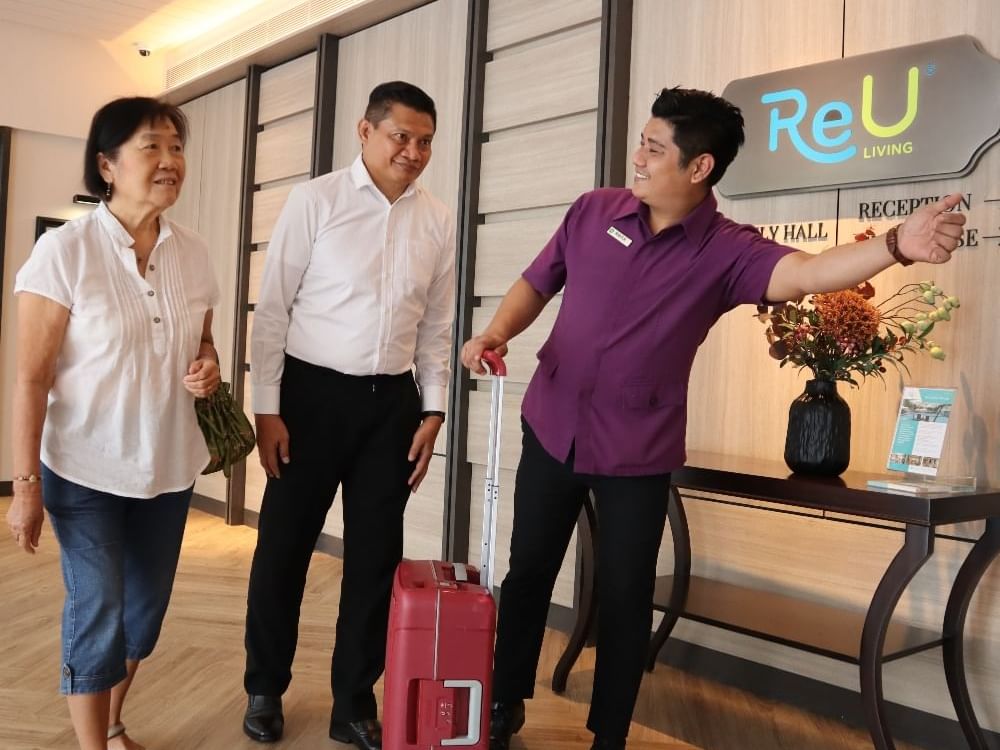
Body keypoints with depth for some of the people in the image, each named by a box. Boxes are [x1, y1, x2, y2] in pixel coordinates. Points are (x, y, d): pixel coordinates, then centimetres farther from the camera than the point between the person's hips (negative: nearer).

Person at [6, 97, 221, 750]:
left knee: (146, 610, 16)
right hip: (85, 470, -5)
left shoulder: (195, 254, 0)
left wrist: (209, 366, -8)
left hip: (169, 466, 5)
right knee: (98, 612, 0)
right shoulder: (64, 250, -14)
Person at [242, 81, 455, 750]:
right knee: (284, 546, 8)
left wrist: (433, 412, 4)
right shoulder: (315, 200, -5)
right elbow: (273, 309, -5)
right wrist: (267, 407, -8)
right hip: (314, 392, -3)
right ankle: (266, 689, 30)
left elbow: (437, 326, 9)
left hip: (392, 401, 3)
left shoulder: (438, 221, 5)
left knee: (376, 555, 9)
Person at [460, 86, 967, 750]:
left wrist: (897, 245, -46)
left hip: (638, 452, -2)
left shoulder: (726, 251, -10)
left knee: (625, 594, 7)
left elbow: (806, 274, -29)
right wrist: (498, 332, -8)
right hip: (550, 429, 3)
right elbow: (537, 284, 10)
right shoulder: (593, 211, -1)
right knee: (527, 572, 14)